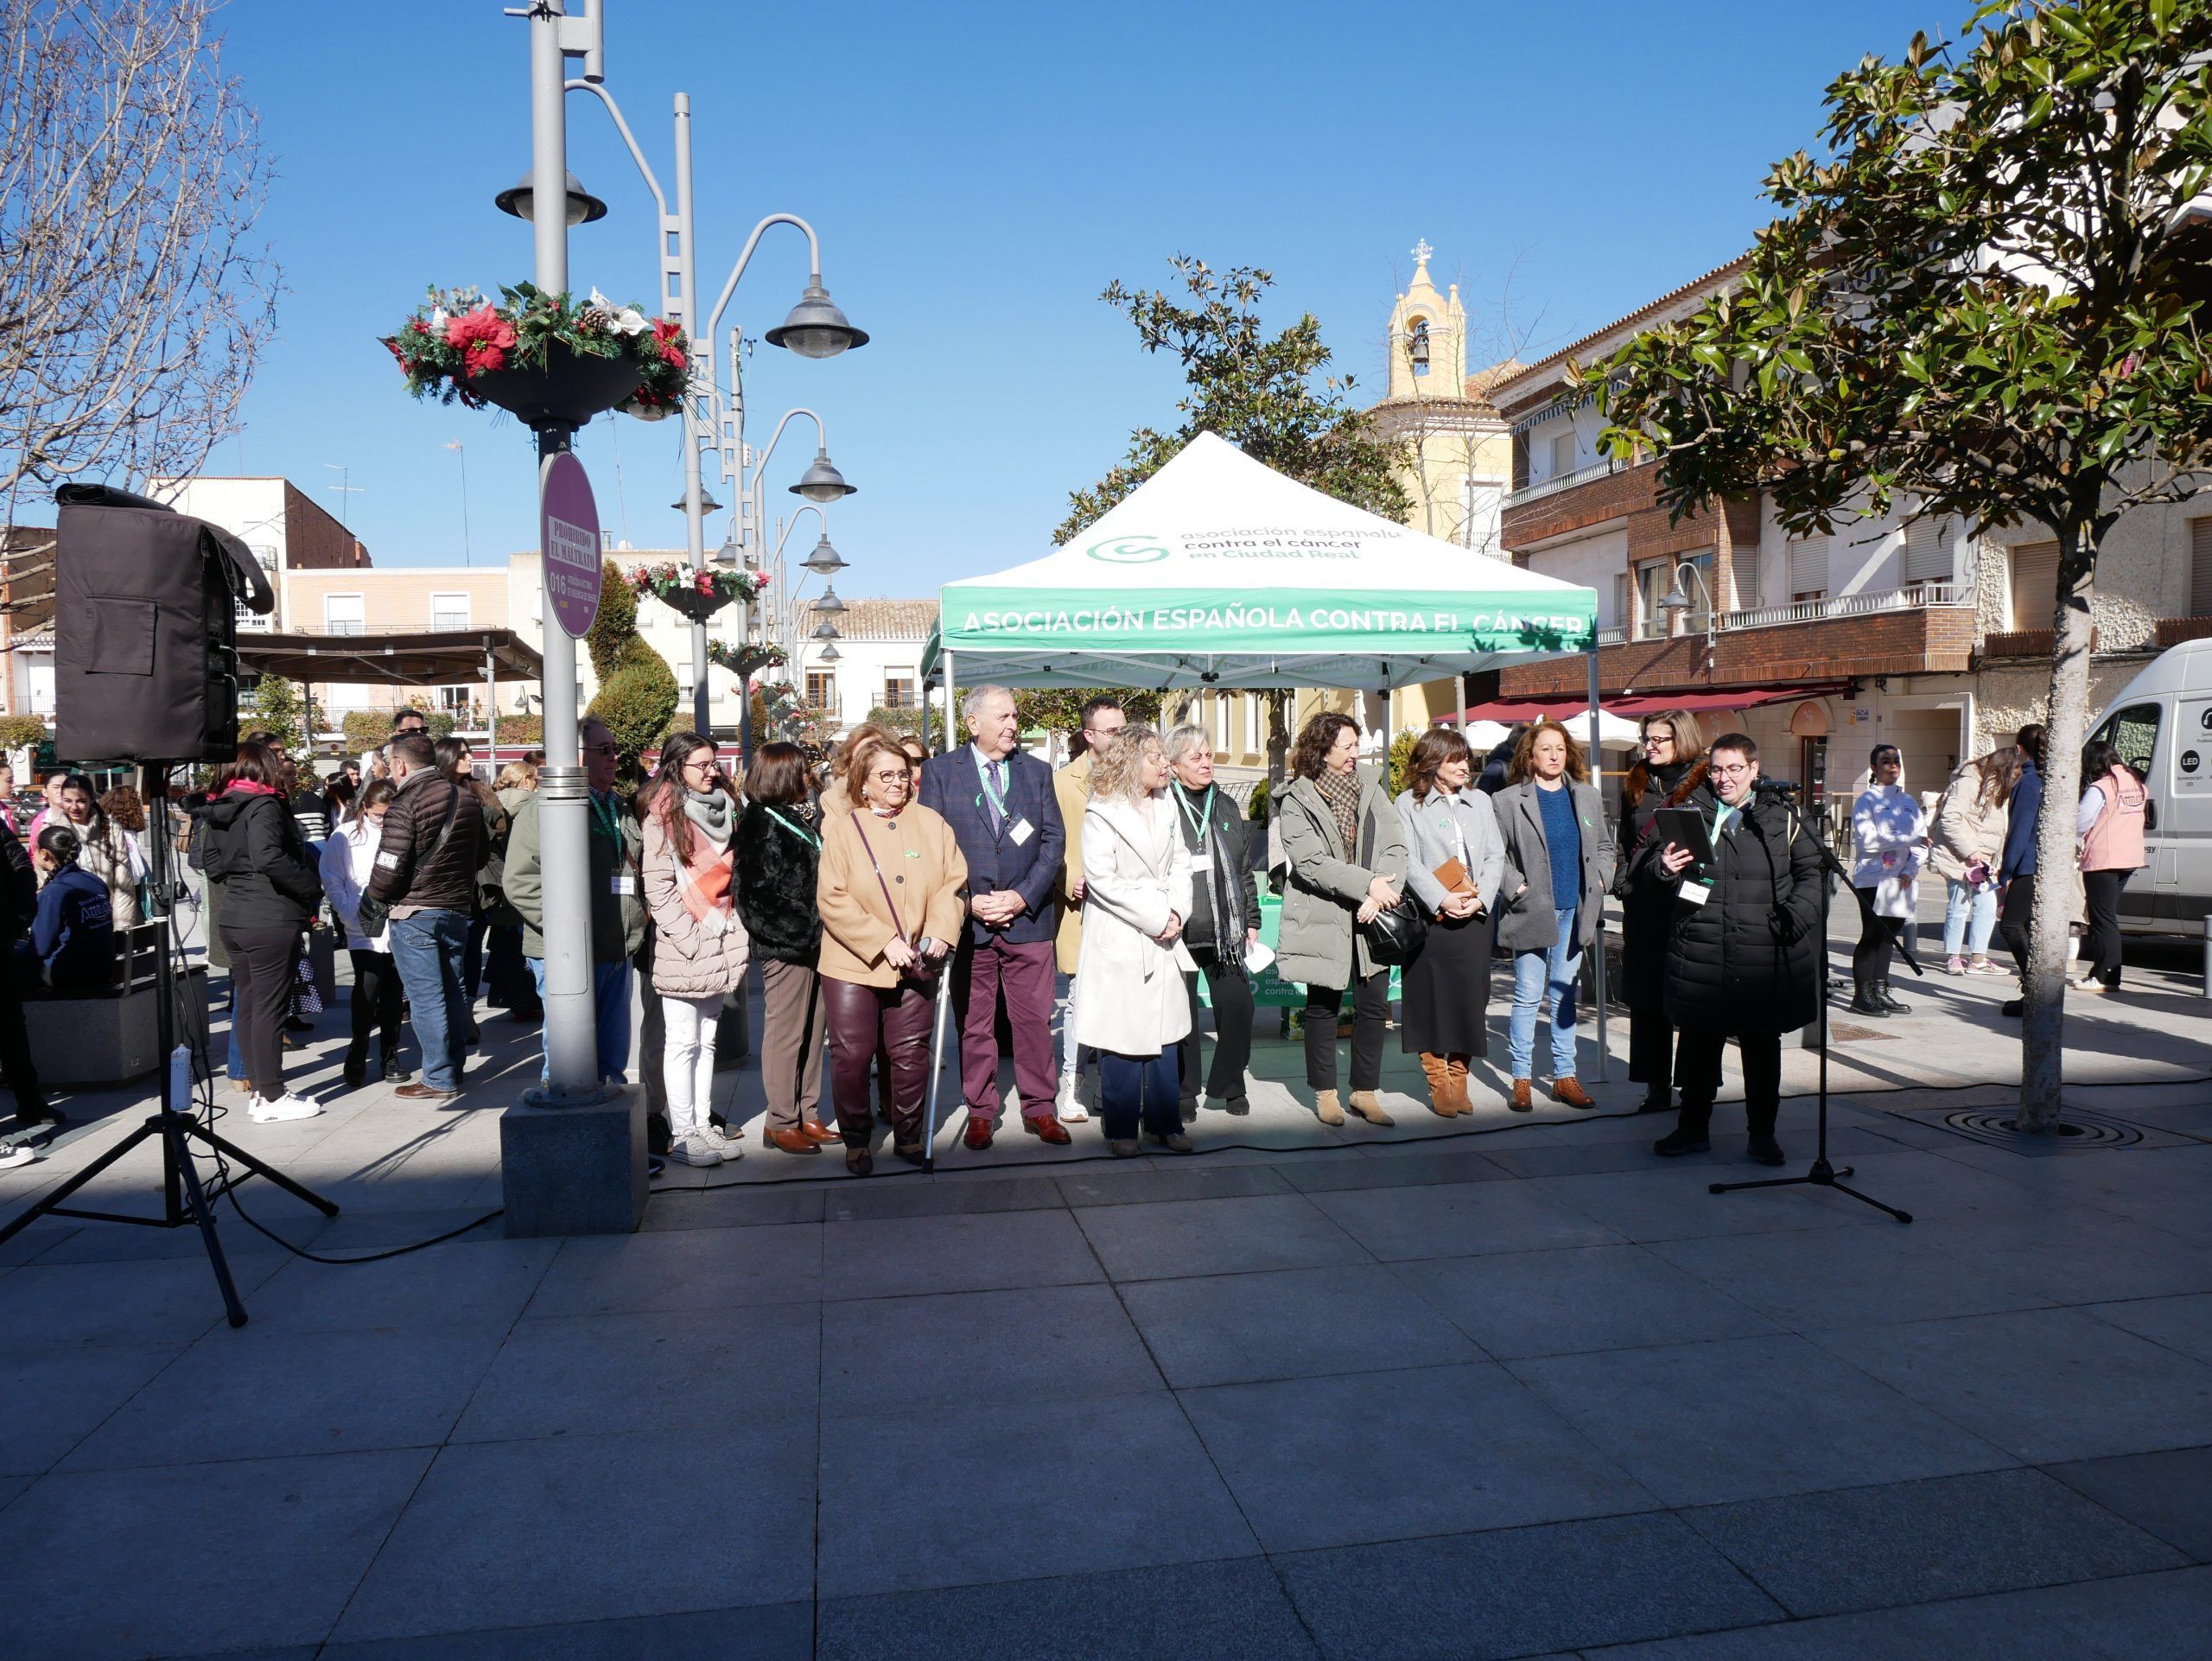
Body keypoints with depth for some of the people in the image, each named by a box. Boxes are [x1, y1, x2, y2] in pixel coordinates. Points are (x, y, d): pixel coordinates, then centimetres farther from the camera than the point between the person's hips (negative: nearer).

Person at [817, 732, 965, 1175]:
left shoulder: (931, 823, 4)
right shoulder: (842, 828, -4)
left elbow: (953, 882, 4)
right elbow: (832, 899, -10)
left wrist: (940, 932, -12)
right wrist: (883, 942, -17)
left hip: (914, 966, 2)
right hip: (853, 964, -2)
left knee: (910, 1055, 8)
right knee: (851, 1056, 3)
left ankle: (908, 1136, 25)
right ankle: (856, 1140, 20)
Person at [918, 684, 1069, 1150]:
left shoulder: (1036, 771, 10)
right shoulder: (941, 772, 3)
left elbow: (1054, 839, 5)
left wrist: (1024, 896, -7)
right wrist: (968, 902, -10)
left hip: (1029, 918, 2)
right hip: (967, 921, -1)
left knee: (1035, 1019, 4)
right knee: (974, 1023, 6)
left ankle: (1039, 1108, 16)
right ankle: (980, 1112, 17)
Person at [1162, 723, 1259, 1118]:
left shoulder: (1226, 807, 15)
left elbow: (1245, 870, 19)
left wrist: (1252, 921, 17)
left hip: (1224, 929, 5)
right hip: (1177, 929, -4)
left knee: (1237, 1006, 2)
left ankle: (1228, 1086, 20)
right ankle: (1183, 1095, 17)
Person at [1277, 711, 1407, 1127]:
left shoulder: (1370, 789, 9)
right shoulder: (1296, 801, -3)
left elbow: (1395, 845, 1)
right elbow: (1311, 861, -14)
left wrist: (1380, 894, -15)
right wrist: (1367, 884, -19)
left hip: (1371, 916, 3)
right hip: (1323, 917, -3)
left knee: (1374, 1005, 4)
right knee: (1323, 1005, 6)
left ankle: (1365, 1091, 16)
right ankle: (1324, 1092, 19)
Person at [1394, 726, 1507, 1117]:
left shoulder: (1480, 801, 15)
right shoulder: (1408, 804, 2)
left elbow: (1496, 855, 9)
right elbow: (1408, 860, -7)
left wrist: (1481, 898, -7)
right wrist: (1442, 900, -18)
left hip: (1474, 915, 4)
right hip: (1430, 918, -3)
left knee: (1471, 996, 3)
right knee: (1431, 998, -1)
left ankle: (1459, 1081, 14)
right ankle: (1438, 1084, 8)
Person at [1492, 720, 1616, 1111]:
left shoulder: (1585, 796, 12)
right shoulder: (1507, 800, -3)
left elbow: (1605, 846, 21)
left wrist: (1600, 881, 7)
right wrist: (1517, 887, -14)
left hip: (1575, 911, 4)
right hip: (1531, 912, -4)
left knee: (1564, 994, 11)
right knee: (1528, 997, -2)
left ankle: (1565, 1076, 18)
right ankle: (1521, 1079, 8)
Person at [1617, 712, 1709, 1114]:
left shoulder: (1706, 784, -2)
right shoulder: (1637, 786, 14)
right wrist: (1623, 883, 9)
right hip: (1643, 904, 5)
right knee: (1647, 997, 5)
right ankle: (1657, 1086, 12)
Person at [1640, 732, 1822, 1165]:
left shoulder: (1781, 820, 6)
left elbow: (1813, 872, 9)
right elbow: (1645, 866, 8)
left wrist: (1796, 913, -8)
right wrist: (1662, 868, -15)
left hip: (1764, 960, 0)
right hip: (1700, 955, 0)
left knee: (1762, 1048, 11)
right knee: (1698, 1045, 10)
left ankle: (1762, 1134, 24)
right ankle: (1693, 1129, 24)